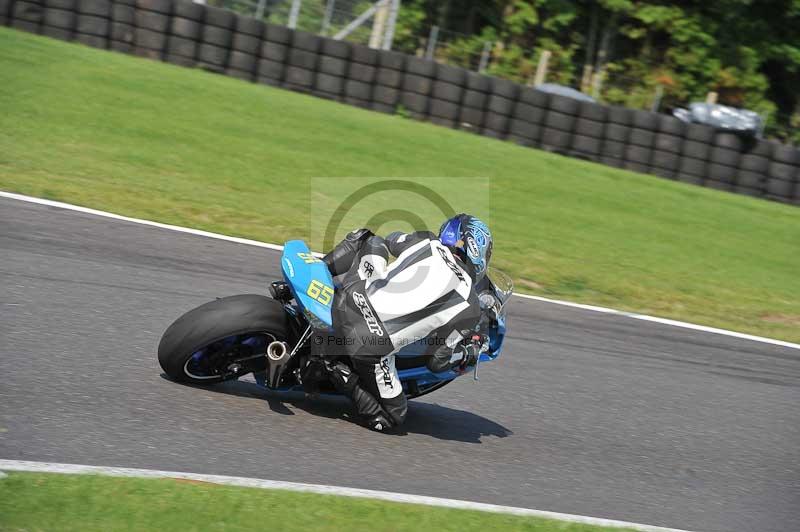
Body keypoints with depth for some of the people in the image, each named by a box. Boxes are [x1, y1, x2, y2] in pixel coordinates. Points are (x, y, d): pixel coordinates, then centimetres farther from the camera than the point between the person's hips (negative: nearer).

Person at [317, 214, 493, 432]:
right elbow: (437, 361, 5)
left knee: (369, 239, 29)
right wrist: (466, 356, 26)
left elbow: (391, 241, 31)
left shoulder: (426, 241, 7)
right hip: (372, 347, -4)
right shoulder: (469, 308, 0)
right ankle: (346, 379, -5)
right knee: (391, 418, 19)